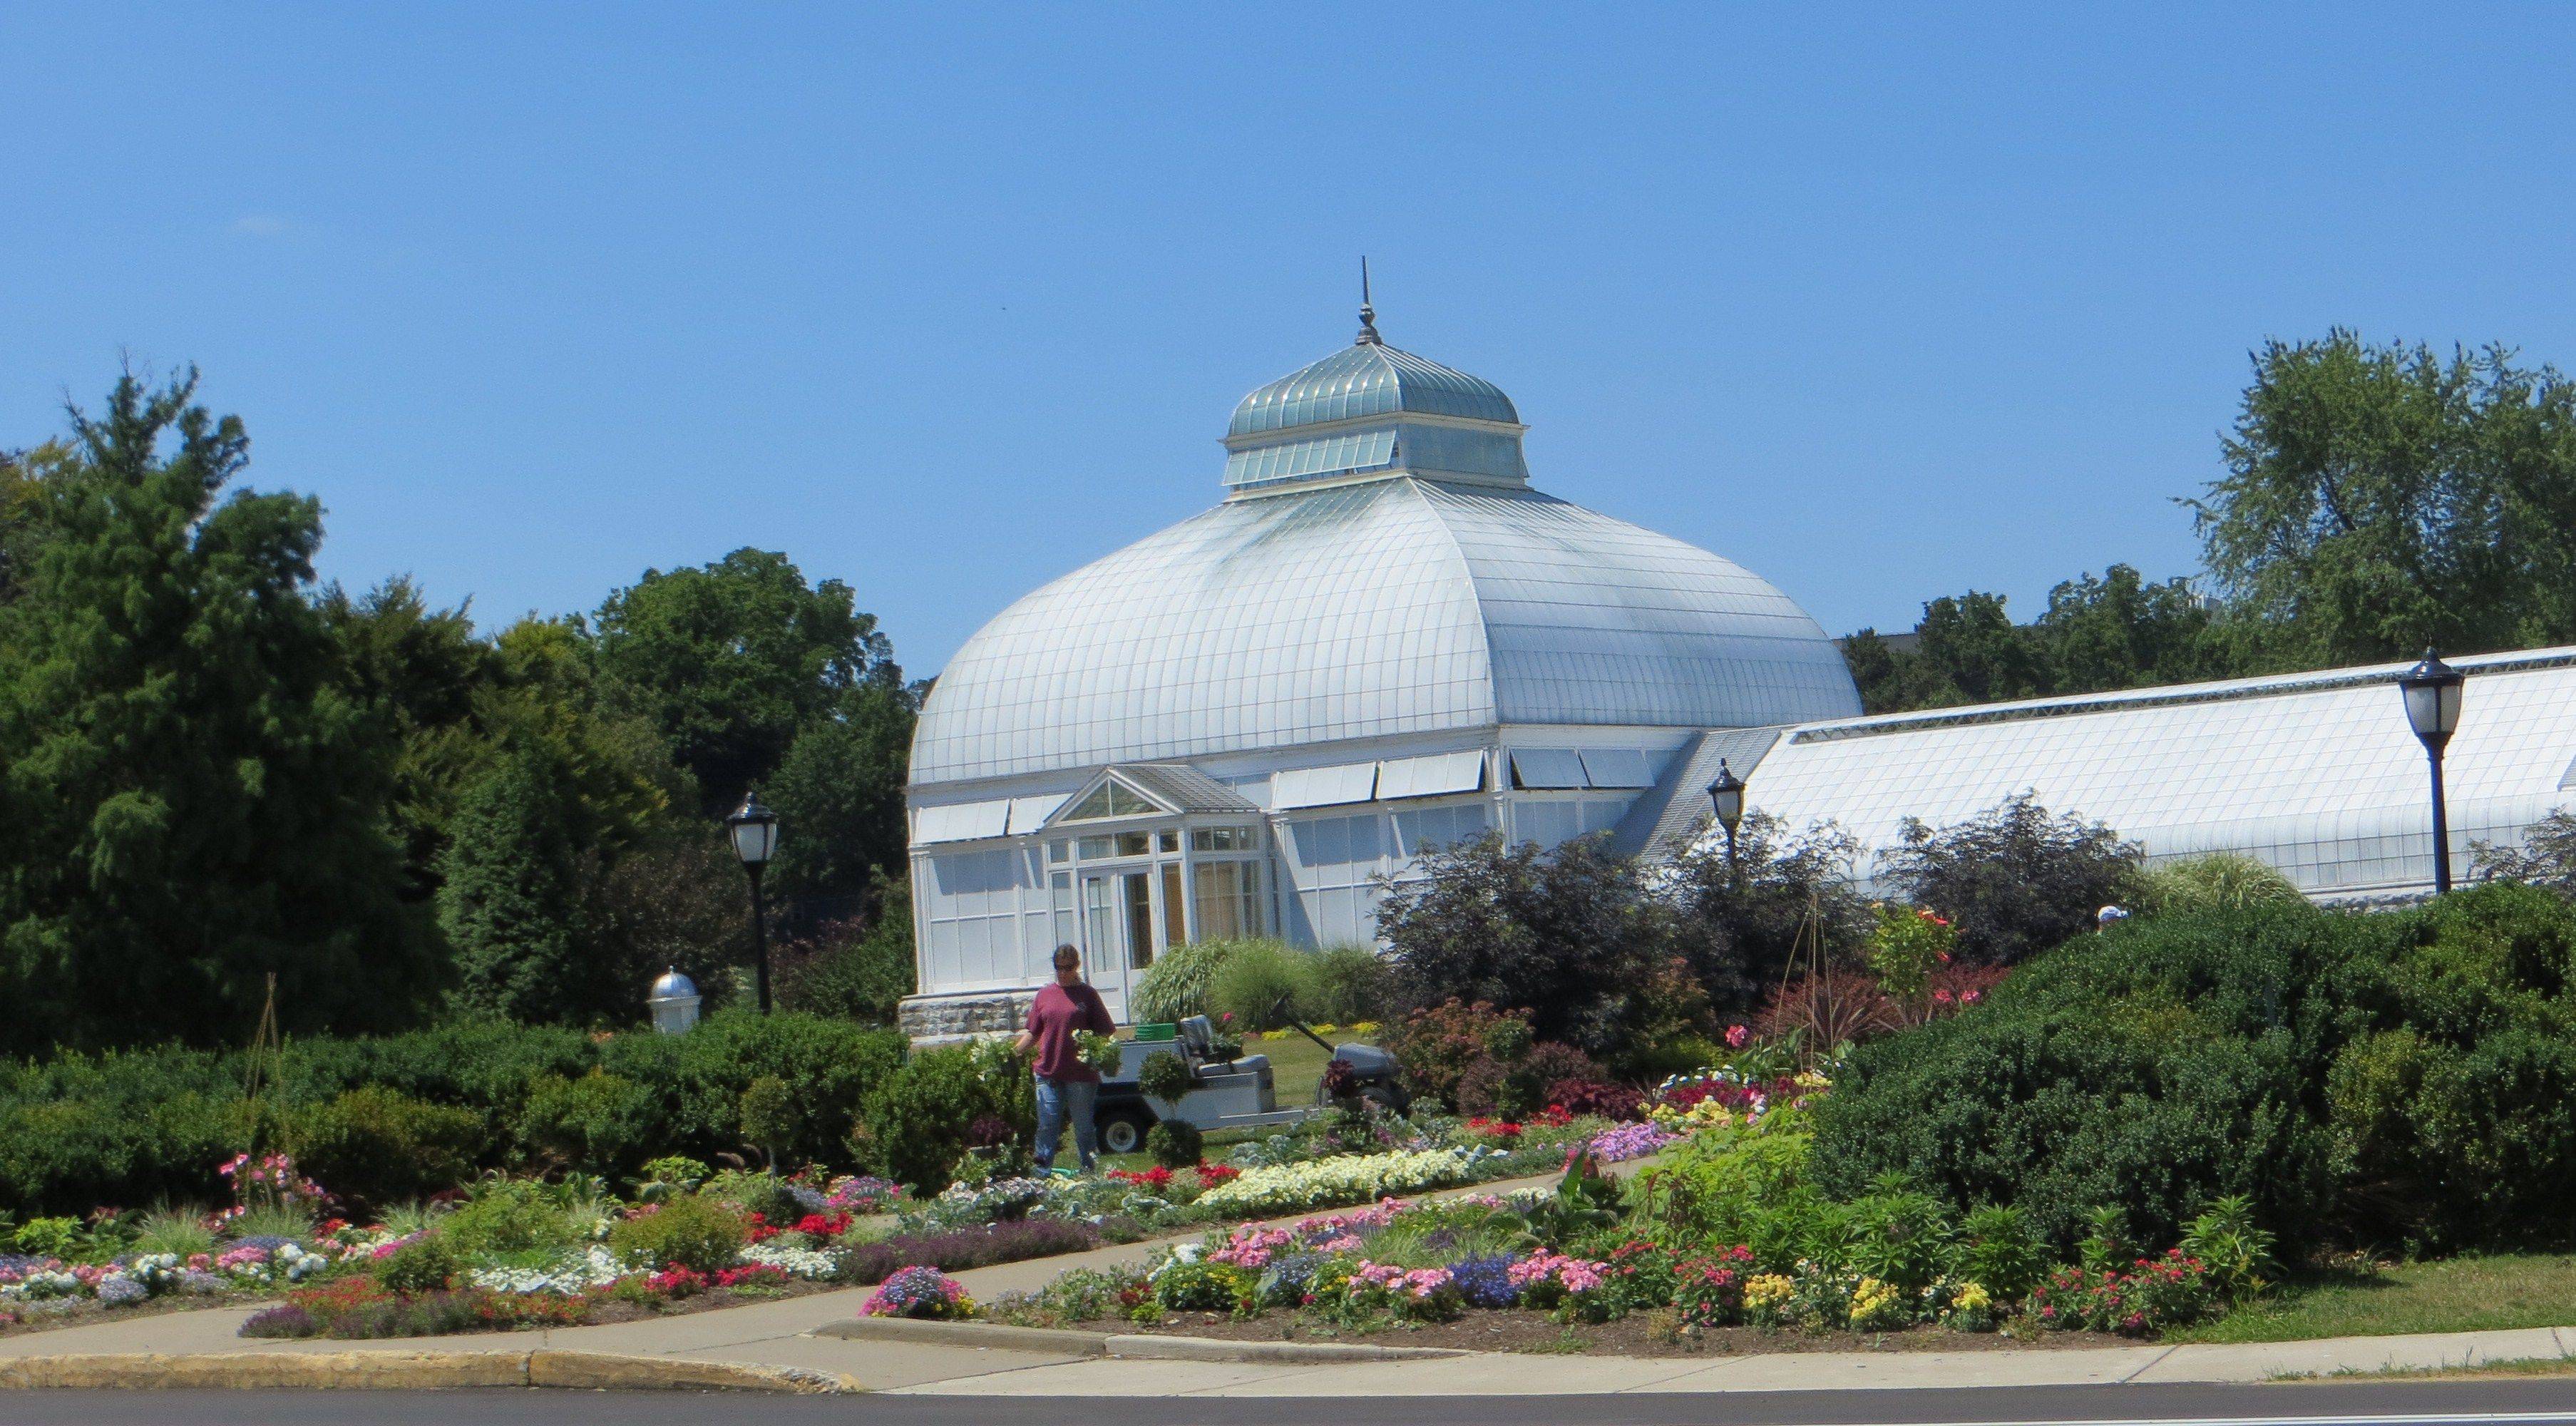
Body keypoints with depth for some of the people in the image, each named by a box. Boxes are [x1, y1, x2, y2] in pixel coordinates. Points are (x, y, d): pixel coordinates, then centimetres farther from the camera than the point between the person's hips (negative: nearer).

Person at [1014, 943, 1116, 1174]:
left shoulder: (1087, 995, 5)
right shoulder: (1045, 996, 13)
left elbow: (1105, 1031, 5)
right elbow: (1033, 1033, 16)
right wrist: (1013, 1051, 4)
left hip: (1081, 1074, -2)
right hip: (1048, 1072, 2)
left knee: (1084, 1127, 5)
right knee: (1047, 1126, 0)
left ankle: (1088, 1172, 14)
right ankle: (1041, 1175, 1)